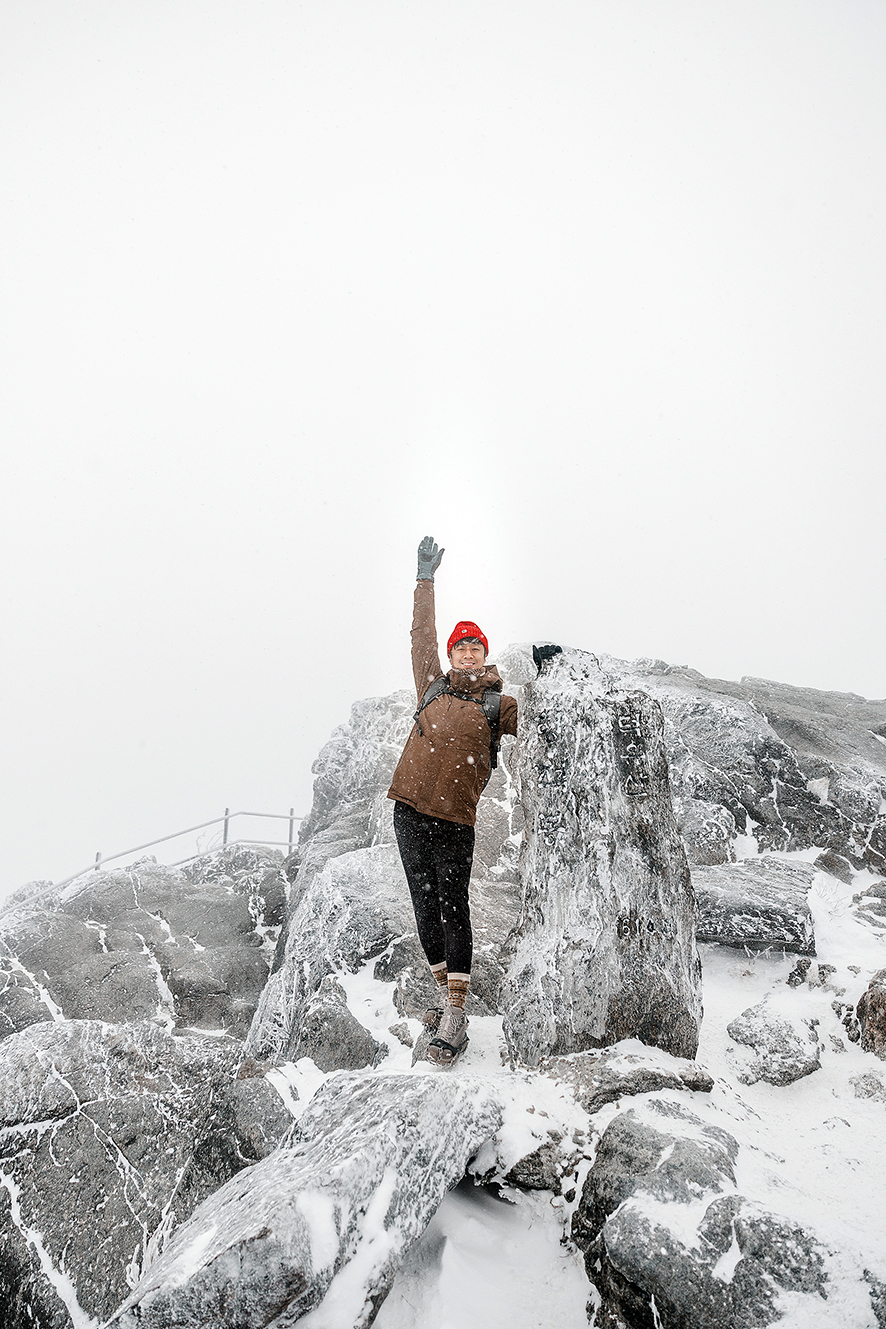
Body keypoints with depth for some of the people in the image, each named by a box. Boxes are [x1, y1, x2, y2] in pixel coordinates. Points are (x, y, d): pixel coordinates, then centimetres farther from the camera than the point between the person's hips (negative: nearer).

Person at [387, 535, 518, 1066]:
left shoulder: (498, 705, 8)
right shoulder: (434, 686, 14)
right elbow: (422, 635, 18)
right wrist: (426, 578, 20)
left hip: (454, 820, -4)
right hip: (410, 811, 4)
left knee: (453, 910, -7)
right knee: (425, 907, 8)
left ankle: (455, 1018, -5)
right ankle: (448, 994, 22)